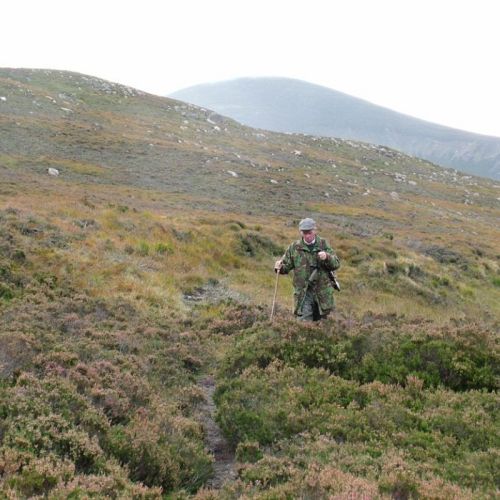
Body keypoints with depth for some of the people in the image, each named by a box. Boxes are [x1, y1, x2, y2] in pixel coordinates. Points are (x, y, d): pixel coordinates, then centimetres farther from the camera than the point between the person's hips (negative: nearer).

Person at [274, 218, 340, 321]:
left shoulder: (323, 245, 2)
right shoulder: (294, 247, 1)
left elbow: (336, 264, -2)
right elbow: (286, 265, 5)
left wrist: (327, 257, -23)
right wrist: (280, 267, -18)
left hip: (322, 292, 1)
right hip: (303, 292, -1)